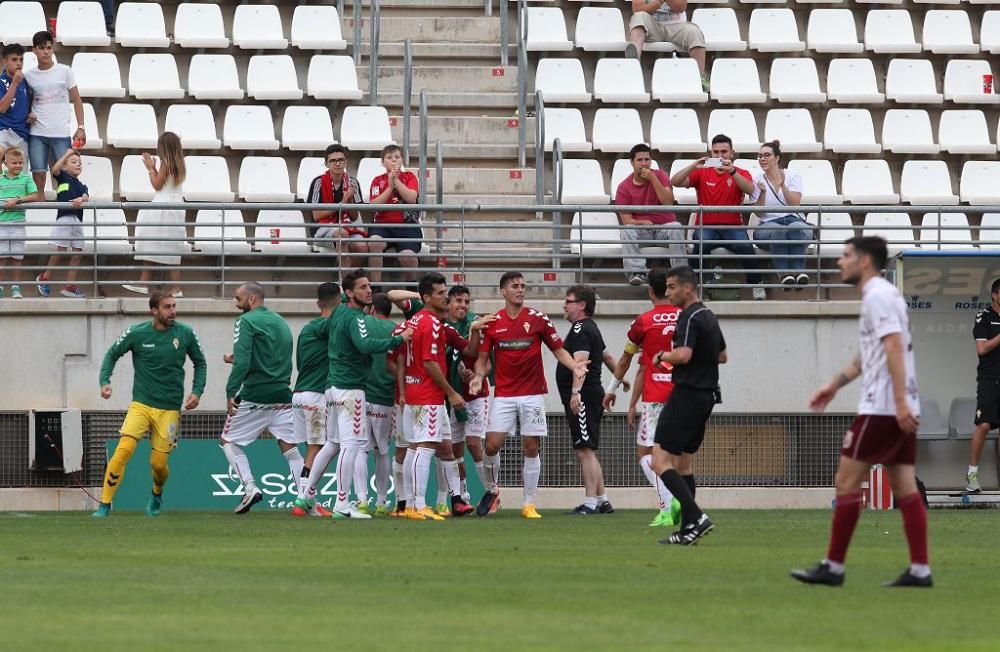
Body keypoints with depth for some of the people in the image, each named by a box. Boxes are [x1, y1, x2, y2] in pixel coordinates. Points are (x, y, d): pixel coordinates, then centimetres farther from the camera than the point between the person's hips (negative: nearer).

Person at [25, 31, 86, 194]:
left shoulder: (64, 71, 0)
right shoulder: (28, 75, 4)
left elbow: (76, 100, 5)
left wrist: (81, 128, 0)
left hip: (61, 133, -1)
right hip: (37, 134, 1)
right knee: (38, 174, -1)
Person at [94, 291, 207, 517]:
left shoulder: (185, 334, -3)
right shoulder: (136, 333, -6)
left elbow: (200, 363, 12)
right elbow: (112, 354, 10)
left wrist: (197, 392, -1)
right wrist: (105, 381, -5)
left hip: (169, 409, 1)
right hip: (141, 404, -1)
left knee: (159, 464, 1)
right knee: (123, 450, -19)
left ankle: (157, 494, 37)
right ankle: (105, 505, -12)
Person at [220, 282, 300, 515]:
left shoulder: (247, 321, -7)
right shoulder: (281, 322, 17)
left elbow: (242, 362, -18)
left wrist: (231, 392, -16)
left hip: (254, 397, -6)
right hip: (282, 397, 6)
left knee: (228, 441, 10)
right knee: (290, 448, 6)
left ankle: (249, 487, -5)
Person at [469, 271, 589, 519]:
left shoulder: (538, 319, 1)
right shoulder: (493, 323, 3)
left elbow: (558, 349, 5)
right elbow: (482, 357, 8)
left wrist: (574, 366, -14)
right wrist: (479, 376, -12)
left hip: (532, 394, 0)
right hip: (503, 394, 0)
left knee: (531, 449, 0)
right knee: (492, 445, -9)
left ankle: (529, 504, 6)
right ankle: (492, 490, 16)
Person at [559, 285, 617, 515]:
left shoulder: (581, 330, -13)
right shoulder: (591, 328, 20)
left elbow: (581, 361, -28)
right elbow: (606, 356, 36)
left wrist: (576, 391, -39)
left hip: (583, 397, -11)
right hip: (592, 396, 11)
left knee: (585, 451, -11)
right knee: (587, 452, 14)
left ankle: (590, 502, -14)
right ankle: (602, 500, 18)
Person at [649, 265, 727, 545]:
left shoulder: (689, 317, -15)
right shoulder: (709, 316, 15)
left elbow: (683, 354, -27)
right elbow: (723, 355, 27)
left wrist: (662, 356, -9)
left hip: (687, 394, -10)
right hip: (706, 394, 10)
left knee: (660, 461, -10)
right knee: (684, 461, 15)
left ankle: (696, 517, -20)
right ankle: (688, 529, 13)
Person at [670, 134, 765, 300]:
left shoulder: (741, 174, 7)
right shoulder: (701, 173, 9)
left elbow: (750, 190, -15)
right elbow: (675, 182, -4)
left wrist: (732, 172, -30)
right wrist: (694, 166, -19)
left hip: (733, 226, 0)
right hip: (706, 227, 0)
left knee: (745, 246, -31)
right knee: (701, 244, -34)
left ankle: (756, 286, -14)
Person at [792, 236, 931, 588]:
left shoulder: (877, 297, -11)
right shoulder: (886, 294, 19)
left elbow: (894, 347, -22)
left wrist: (900, 402, -27)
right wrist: (835, 385, 33)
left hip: (880, 409, -9)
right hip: (901, 409, 9)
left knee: (847, 482, -3)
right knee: (905, 489, 5)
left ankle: (833, 568, 0)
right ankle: (920, 570, 0)